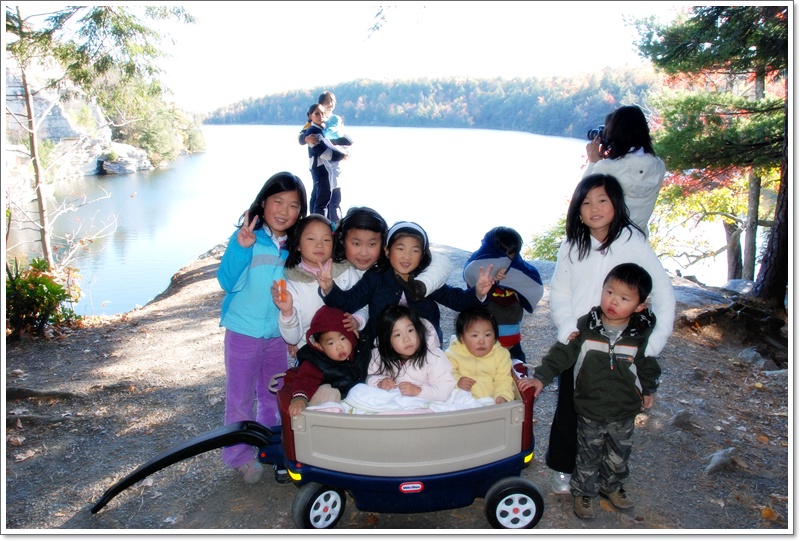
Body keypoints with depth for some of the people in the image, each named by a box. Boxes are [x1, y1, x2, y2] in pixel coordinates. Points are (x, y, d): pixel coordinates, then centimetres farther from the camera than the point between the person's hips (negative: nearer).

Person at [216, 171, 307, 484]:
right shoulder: (246, 238, -15)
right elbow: (227, 282, -22)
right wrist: (241, 248, -34)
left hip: (278, 334, 5)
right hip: (243, 332, -4)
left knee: (274, 395, 21)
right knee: (240, 397, 8)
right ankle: (239, 456, 26)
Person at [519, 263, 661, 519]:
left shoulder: (641, 335, -11)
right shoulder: (585, 327, -16)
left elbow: (648, 365, 6)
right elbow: (561, 353, -12)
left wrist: (649, 390, 15)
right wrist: (540, 377, -19)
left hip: (625, 412, 2)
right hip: (589, 410, -2)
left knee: (619, 456, 21)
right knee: (588, 455, 15)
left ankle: (612, 486, 47)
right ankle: (584, 491, 36)